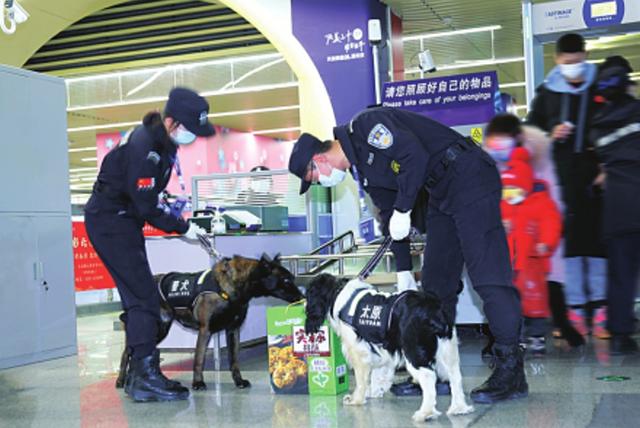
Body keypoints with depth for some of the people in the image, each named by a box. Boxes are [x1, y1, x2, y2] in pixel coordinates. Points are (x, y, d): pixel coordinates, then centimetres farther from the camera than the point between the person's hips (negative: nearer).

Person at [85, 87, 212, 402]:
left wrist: (179, 220, 6)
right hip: (109, 220, -10)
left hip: (123, 219, 10)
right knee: (145, 296, -13)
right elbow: (146, 208, -23)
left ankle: (138, 375, 18)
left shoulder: (161, 140, 6)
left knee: (138, 297, 11)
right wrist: (183, 228, -14)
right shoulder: (144, 147, -25)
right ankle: (146, 378, -11)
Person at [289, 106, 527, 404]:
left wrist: (402, 210, -16)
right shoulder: (362, 168, 13)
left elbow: (415, 155, -24)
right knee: (435, 282, 9)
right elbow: (390, 214, 17)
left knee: (487, 276, -13)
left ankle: (511, 373, -11)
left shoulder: (366, 125, -13)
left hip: (469, 178, -10)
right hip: (441, 195, 10)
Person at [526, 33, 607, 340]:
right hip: (563, 174, 1)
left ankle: (600, 308, 2)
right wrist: (551, 135, -4)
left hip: (595, 173, -1)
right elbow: (531, 128, 16)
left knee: (597, 236, -2)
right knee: (570, 236, -1)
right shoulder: (547, 92, 9)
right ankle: (575, 309, 3)